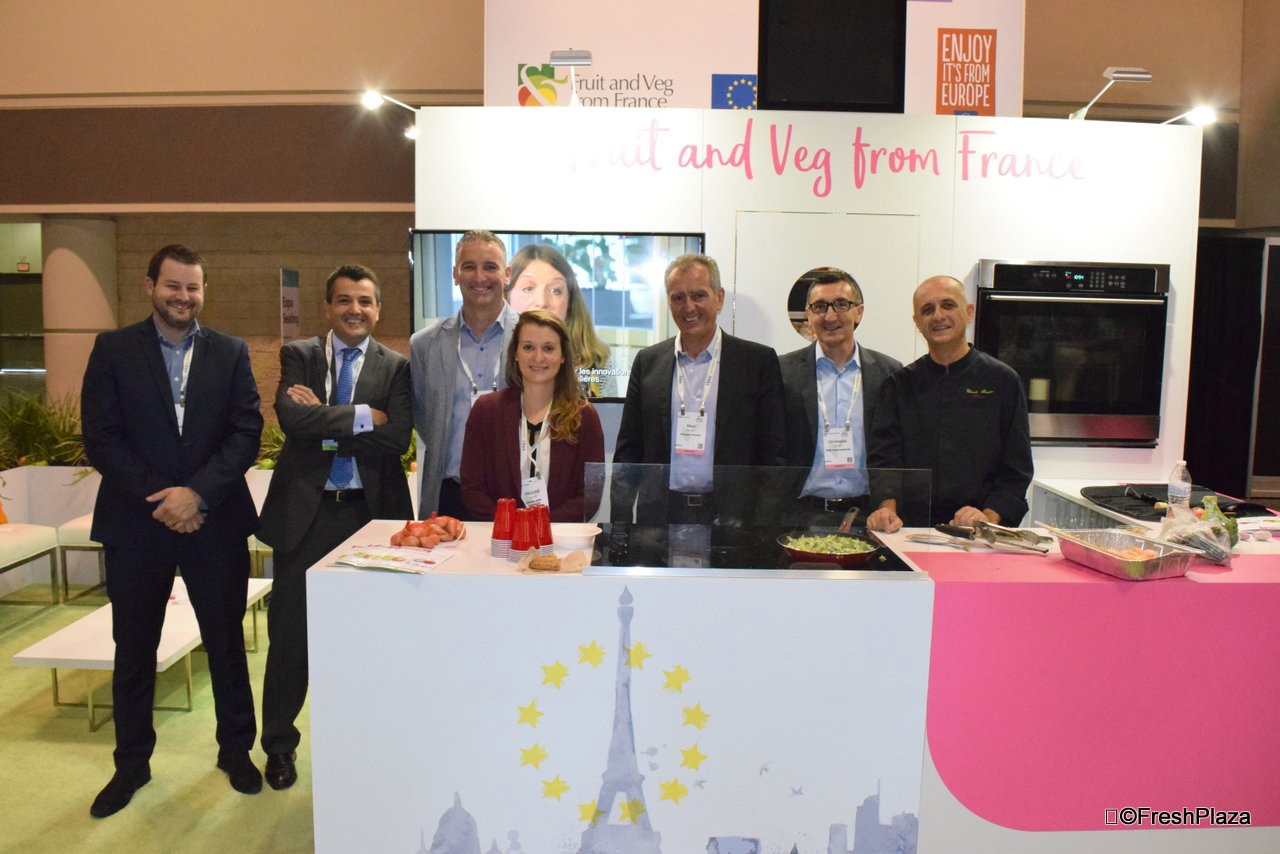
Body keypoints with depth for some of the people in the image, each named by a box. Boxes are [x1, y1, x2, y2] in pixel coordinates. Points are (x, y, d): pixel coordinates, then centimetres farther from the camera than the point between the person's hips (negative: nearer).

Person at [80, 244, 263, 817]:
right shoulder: (113, 349, 2)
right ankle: (131, 763, 31)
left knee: (226, 640, 10)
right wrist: (158, 497, -13)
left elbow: (247, 431, -4)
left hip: (214, 519, 0)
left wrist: (198, 492, -16)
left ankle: (236, 749, 28)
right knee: (133, 649, 13)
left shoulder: (230, 352, 4)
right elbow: (100, 437, -4)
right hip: (135, 523, 0)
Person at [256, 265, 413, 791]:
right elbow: (292, 417, -16)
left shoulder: (396, 367, 2)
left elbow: (396, 438, -12)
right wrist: (363, 415, -15)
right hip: (305, 510, 0)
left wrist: (325, 423, -13)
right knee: (290, 630, 9)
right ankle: (279, 743, 28)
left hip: (371, 511, 0)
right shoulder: (298, 356, 4)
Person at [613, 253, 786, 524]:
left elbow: (774, 454, 0)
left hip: (733, 519, -1)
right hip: (660, 518, 2)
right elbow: (628, 451, 8)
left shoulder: (759, 361, 1)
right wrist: (619, 524, 1)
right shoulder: (647, 361, 8)